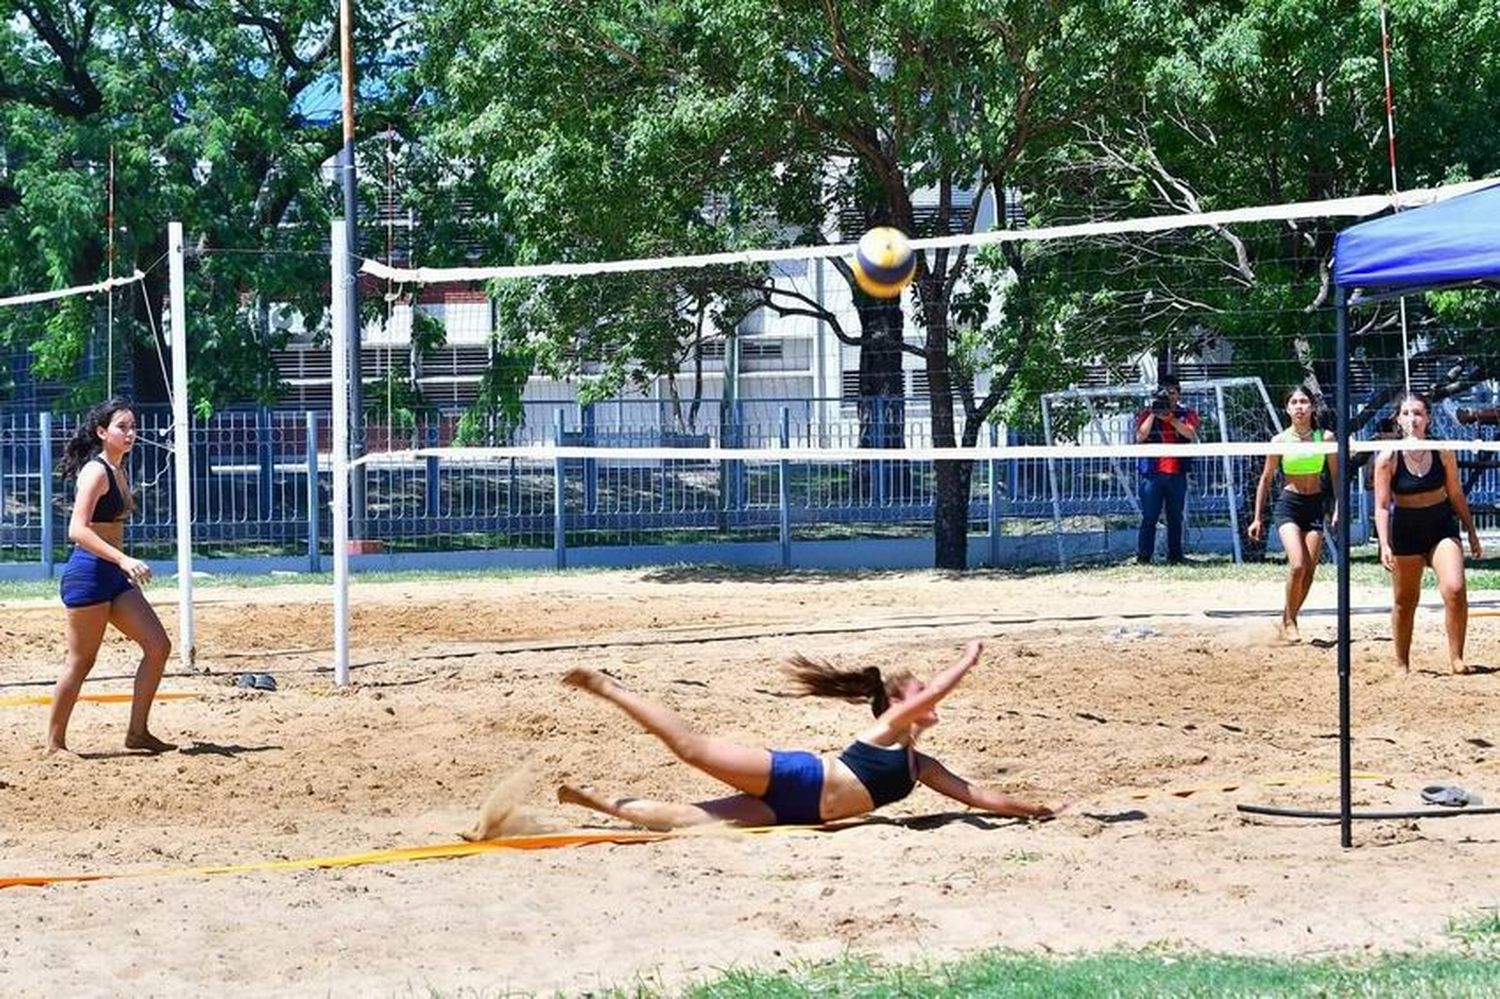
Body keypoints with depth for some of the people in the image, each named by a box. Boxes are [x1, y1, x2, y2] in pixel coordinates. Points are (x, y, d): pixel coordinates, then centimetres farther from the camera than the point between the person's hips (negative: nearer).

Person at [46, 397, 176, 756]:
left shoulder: (118, 472, 14)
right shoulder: (96, 472, -13)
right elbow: (77, 530, -22)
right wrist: (123, 560, -30)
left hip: (114, 576, 9)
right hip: (88, 574, -9)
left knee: (158, 647, 3)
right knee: (81, 662, -2)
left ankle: (137, 732, 9)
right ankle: (54, 742, 9)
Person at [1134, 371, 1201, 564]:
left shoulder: (1187, 414, 10)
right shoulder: (1146, 414, 7)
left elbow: (1191, 434, -8)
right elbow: (1140, 436, -7)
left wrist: (1169, 417, -16)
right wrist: (1153, 413, -12)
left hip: (1177, 474, 2)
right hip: (1152, 473, -2)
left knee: (1176, 517, 7)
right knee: (1149, 517, -5)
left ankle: (1175, 554, 12)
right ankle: (1143, 556, -5)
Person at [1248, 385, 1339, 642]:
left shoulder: (1325, 438, -1)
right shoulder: (1280, 440, -3)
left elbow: (1336, 476, 6)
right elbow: (1266, 479, 5)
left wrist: (1338, 509, -4)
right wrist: (1257, 518, 4)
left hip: (1315, 505, 2)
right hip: (1287, 504, -2)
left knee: (1309, 571, -1)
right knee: (1297, 565, -18)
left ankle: (1289, 619, 16)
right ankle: (1288, 622, -2)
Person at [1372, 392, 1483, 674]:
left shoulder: (1443, 453, -5)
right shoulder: (1388, 458, -11)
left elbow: (1456, 496, 5)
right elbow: (1382, 506, -10)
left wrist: (1472, 533, 8)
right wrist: (1385, 545, -20)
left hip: (1442, 527, 1)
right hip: (1405, 532, -1)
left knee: (1455, 589, -19)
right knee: (1404, 601, 8)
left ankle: (1456, 658, -8)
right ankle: (1402, 664, 25)